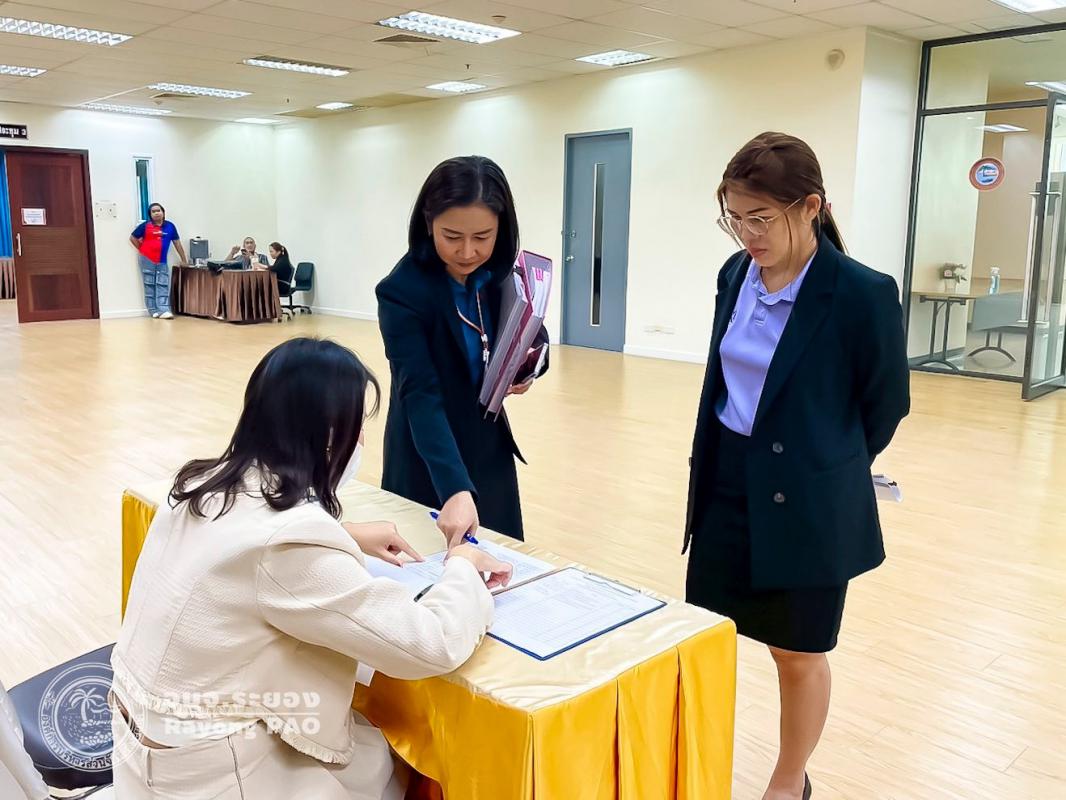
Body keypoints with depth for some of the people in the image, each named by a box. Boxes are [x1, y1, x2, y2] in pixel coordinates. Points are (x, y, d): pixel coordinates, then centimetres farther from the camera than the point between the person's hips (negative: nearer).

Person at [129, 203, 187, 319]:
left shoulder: (170, 226, 2)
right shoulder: (145, 225, -4)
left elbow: (177, 243, 8)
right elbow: (132, 238, 6)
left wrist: (184, 260, 9)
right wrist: (142, 250, 1)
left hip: (162, 261, 2)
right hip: (147, 260, -2)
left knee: (163, 286, -3)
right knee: (150, 285, 3)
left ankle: (164, 310, -5)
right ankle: (154, 311, 6)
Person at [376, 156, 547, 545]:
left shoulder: (507, 274, -7)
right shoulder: (402, 292, -22)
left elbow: (536, 339, 8)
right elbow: (420, 395, -29)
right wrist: (456, 488, -40)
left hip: (489, 450, 4)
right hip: (426, 462, -4)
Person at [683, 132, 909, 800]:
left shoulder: (863, 293, -17)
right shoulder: (737, 275, 1)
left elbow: (886, 404, -4)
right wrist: (717, 466, 16)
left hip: (806, 504, -5)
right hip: (728, 488, 6)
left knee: (799, 655, 13)